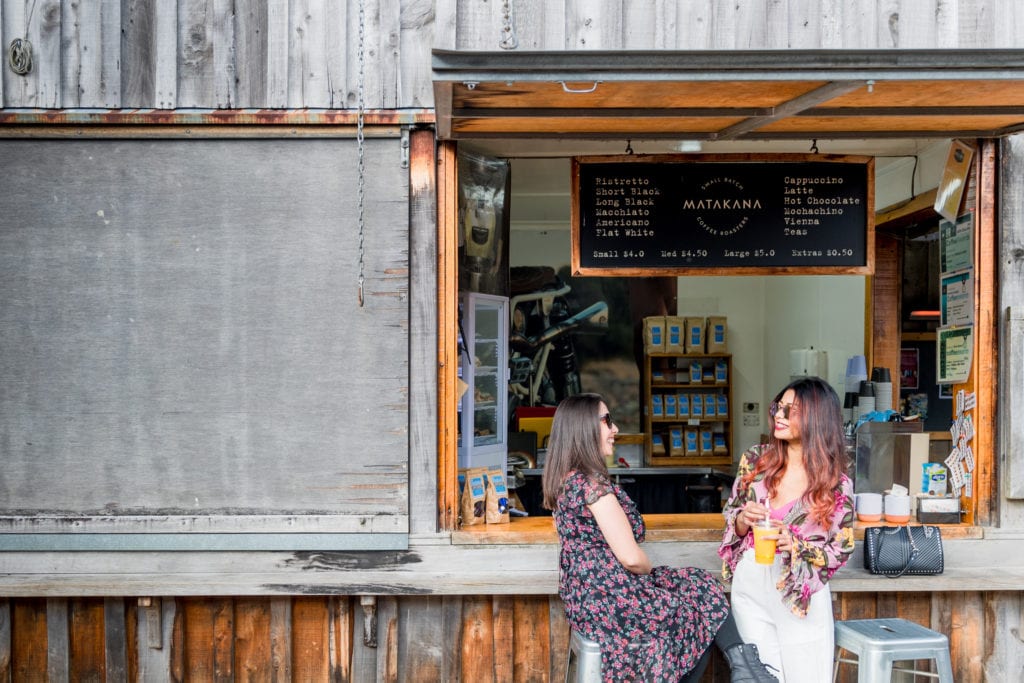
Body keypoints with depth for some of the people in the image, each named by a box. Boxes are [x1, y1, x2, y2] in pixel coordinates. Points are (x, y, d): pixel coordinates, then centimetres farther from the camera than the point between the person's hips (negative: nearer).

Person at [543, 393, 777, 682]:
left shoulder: (567, 478, 9)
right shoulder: (592, 482, -21)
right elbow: (631, 557, -21)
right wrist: (652, 572, 1)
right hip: (611, 601, -9)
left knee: (700, 583, 16)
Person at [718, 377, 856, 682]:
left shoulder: (836, 484, -8)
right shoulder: (755, 459, 1)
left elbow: (840, 552, -3)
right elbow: (730, 518, 10)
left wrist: (794, 545, -18)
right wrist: (743, 520, -13)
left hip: (800, 595, -2)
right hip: (750, 587, 3)